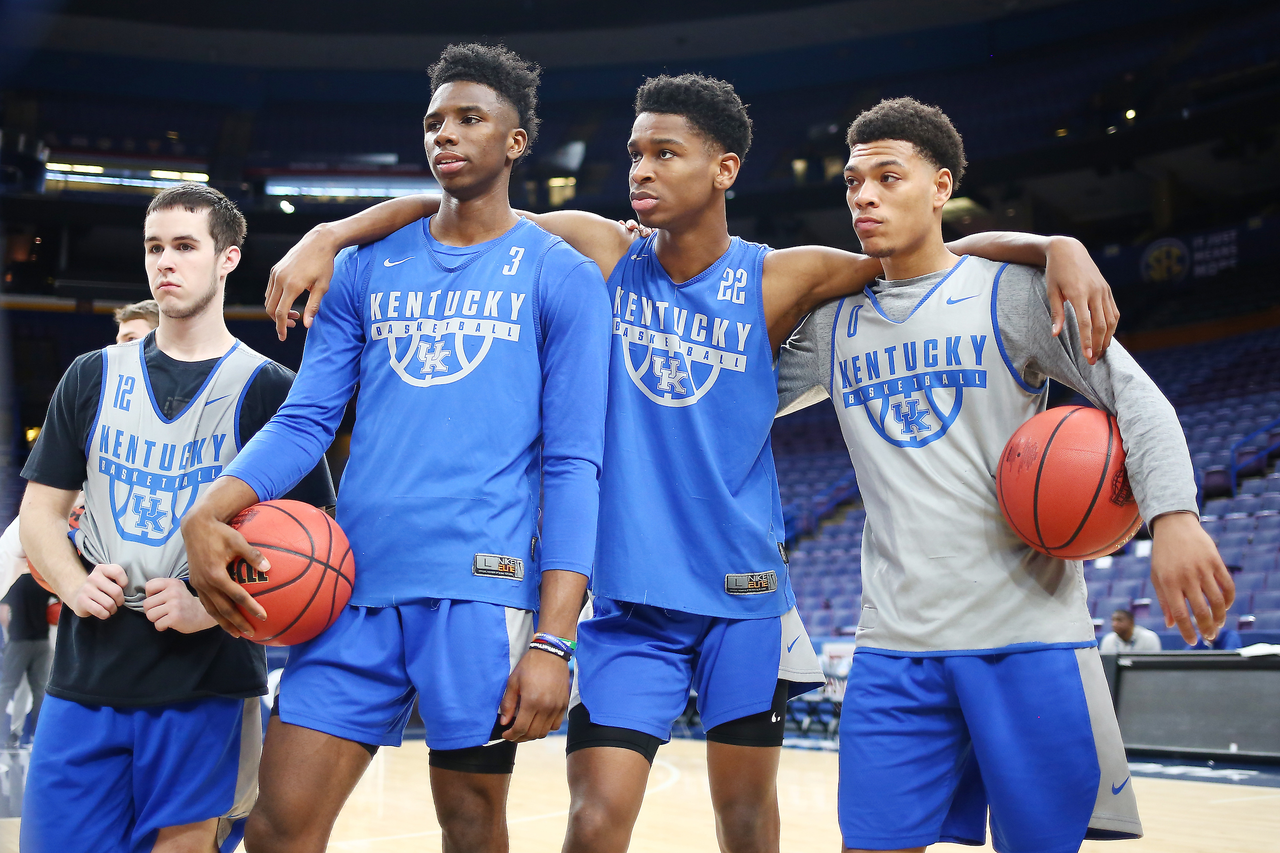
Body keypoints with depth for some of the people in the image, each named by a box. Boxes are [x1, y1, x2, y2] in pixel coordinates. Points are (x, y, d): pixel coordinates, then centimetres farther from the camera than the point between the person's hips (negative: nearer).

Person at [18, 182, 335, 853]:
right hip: (86, 675, 3)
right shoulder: (93, 377, 11)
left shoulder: (267, 388, 0)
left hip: (207, 688, -3)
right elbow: (40, 510, 12)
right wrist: (74, 584, -8)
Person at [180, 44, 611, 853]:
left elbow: (572, 466, -3)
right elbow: (306, 419, 11)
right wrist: (209, 513, -8)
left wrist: (553, 638, -11)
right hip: (356, 582, 4)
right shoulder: (368, 269, 14)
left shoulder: (562, 277, 3)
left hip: (480, 589, -3)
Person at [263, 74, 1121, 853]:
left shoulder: (777, 280, -5)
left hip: (743, 595, 0)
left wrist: (1058, 247, -18)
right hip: (628, 596, 0)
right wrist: (329, 235, -12)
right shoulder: (600, 252, -2)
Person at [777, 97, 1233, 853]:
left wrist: (1173, 514, -21)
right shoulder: (835, 323, 13)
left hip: (1029, 631, -3)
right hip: (895, 645, 3)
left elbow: (1135, 397, -5)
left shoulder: (1010, 292, 1)